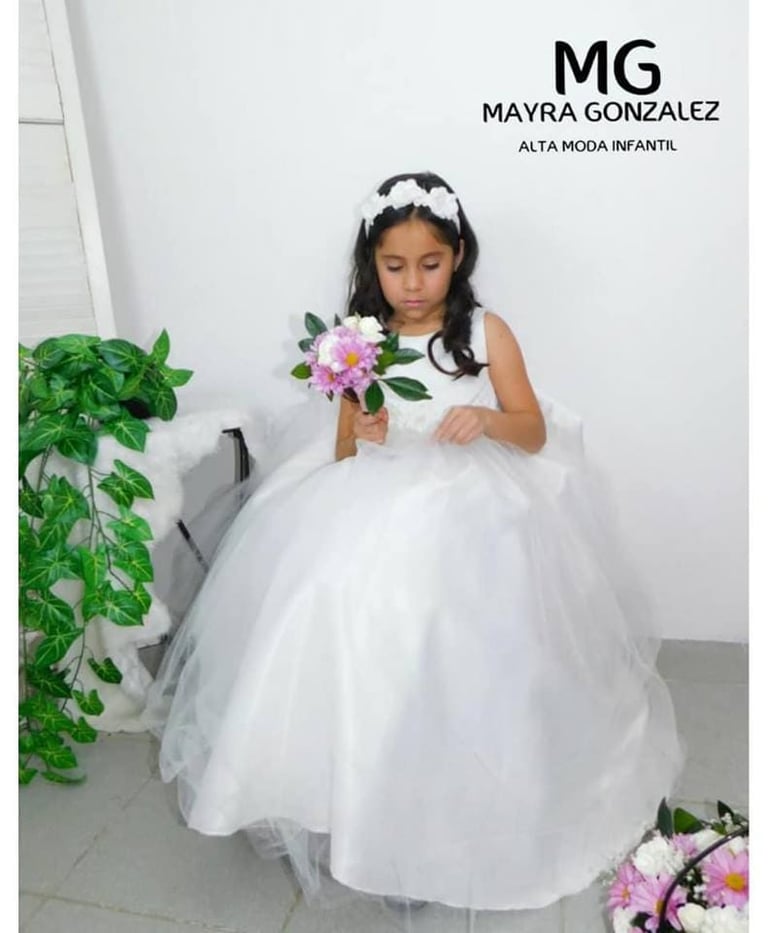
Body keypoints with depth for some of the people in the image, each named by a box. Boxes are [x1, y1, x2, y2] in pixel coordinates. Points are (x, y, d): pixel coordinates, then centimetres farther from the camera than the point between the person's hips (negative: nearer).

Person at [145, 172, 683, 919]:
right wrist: (362, 430, -19)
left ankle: (466, 809, 7)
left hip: (471, 504, -2)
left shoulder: (487, 332, 1)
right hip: (379, 507, 2)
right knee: (354, 626, -16)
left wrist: (487, 418, -23)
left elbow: (534, 434, -1)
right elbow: (343, 455, 6)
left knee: (463, 658, -19)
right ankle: (363, 807, 7)